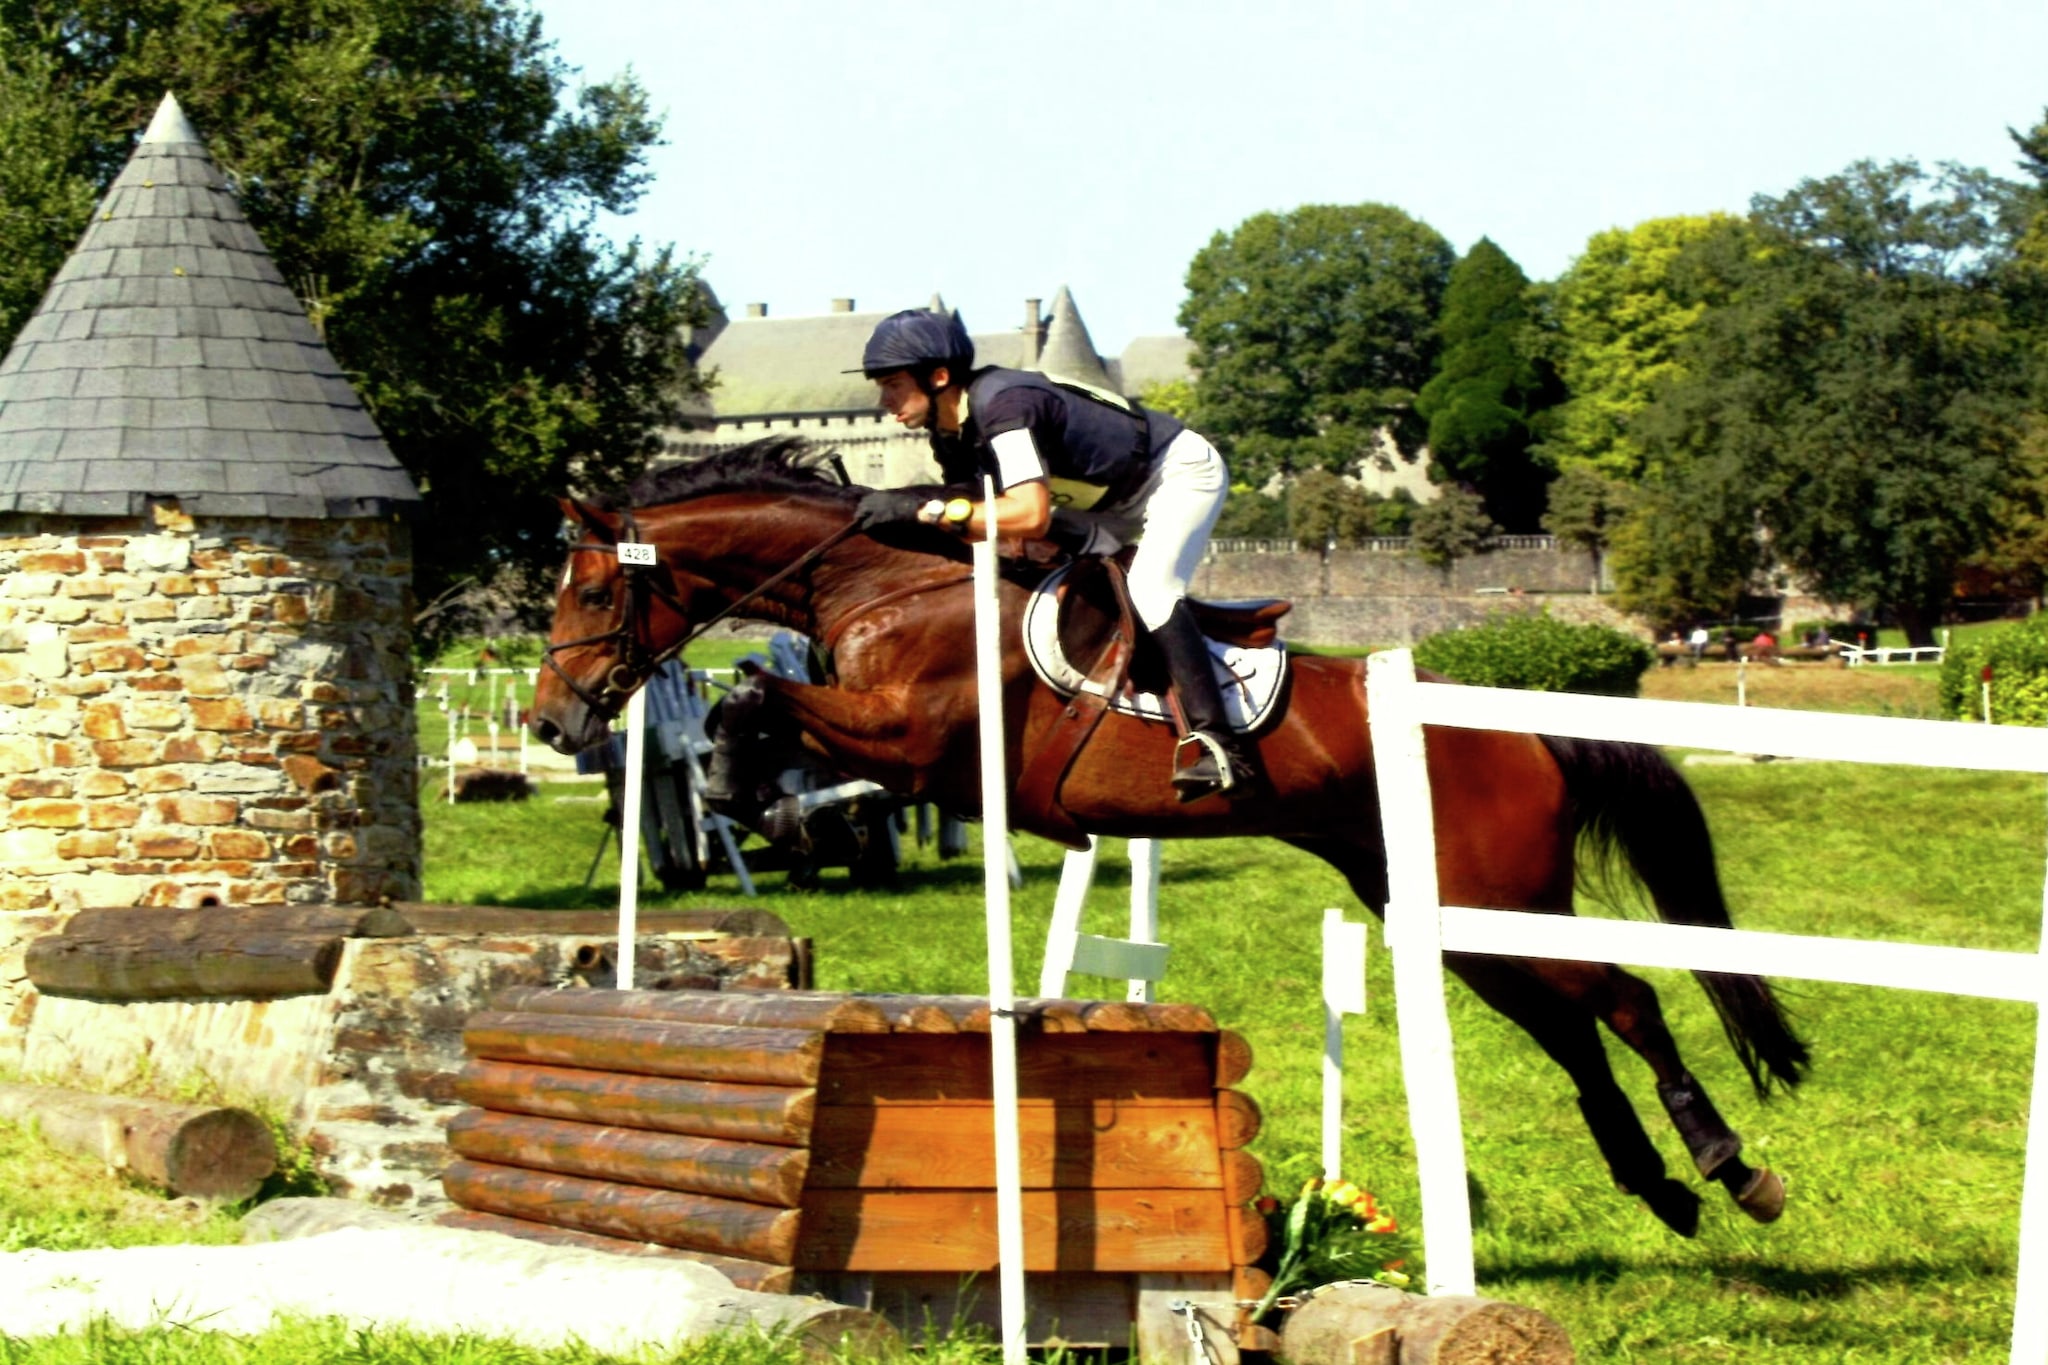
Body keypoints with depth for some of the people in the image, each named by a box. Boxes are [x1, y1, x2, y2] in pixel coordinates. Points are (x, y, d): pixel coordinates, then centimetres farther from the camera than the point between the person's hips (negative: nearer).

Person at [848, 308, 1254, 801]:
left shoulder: (1003, 403, -33)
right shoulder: (949, 434, -3)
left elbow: (1030, 516, -44)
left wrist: (925, 509, -42)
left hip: (1182, 472, -11)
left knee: (1150, 585, -28)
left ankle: (1219, 746, -35)